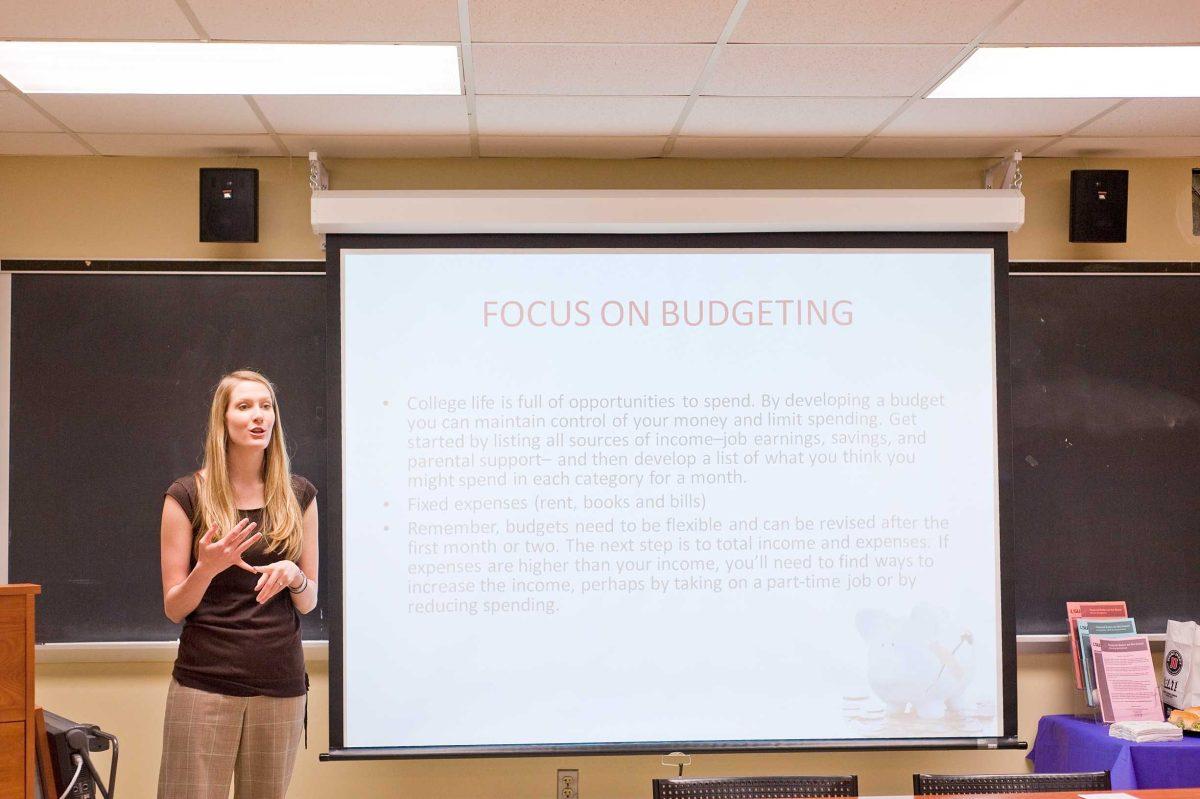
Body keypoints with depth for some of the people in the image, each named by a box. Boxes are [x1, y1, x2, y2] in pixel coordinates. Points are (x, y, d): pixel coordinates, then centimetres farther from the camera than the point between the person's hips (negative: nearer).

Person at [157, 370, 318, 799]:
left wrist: (293, 576, -11)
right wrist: (207, 567, -19)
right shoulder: (188, 496, 0)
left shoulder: (298, 495, 7)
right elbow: (174, 608, 0)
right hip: (204, 681, -2)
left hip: (280, 683, 2)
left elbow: (309, 601, 11)